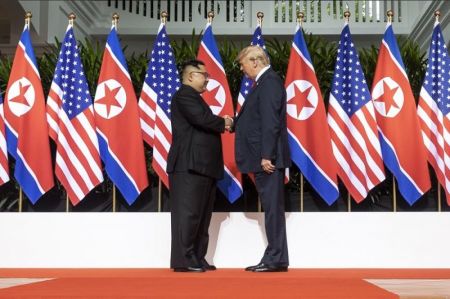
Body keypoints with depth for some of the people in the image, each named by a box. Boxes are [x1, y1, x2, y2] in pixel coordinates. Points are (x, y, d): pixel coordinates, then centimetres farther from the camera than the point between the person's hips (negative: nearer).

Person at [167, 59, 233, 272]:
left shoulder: (193, 97, 25)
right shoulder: (185, 95, -7)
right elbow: (203, 119, -22)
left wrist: (220, 125, 3)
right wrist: (223, 123, -4)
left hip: (202, 166, 10)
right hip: (190, 166, -10)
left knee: (201, 215, 10)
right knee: (188, 213, -9)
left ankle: (197, 259, 14)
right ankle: (183, 260, -7)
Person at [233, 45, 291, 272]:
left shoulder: (269, 81, -11)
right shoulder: (264, 82, 19)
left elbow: (270, 121, -20)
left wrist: (266, 156, -23)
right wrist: (233, 123, 16)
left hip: (268, 158, -10)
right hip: (262, 158, 10)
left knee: (273, 207, -5)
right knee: (271, 208, 11)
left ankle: (276, 260, 0)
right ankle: (274, 259, 17)